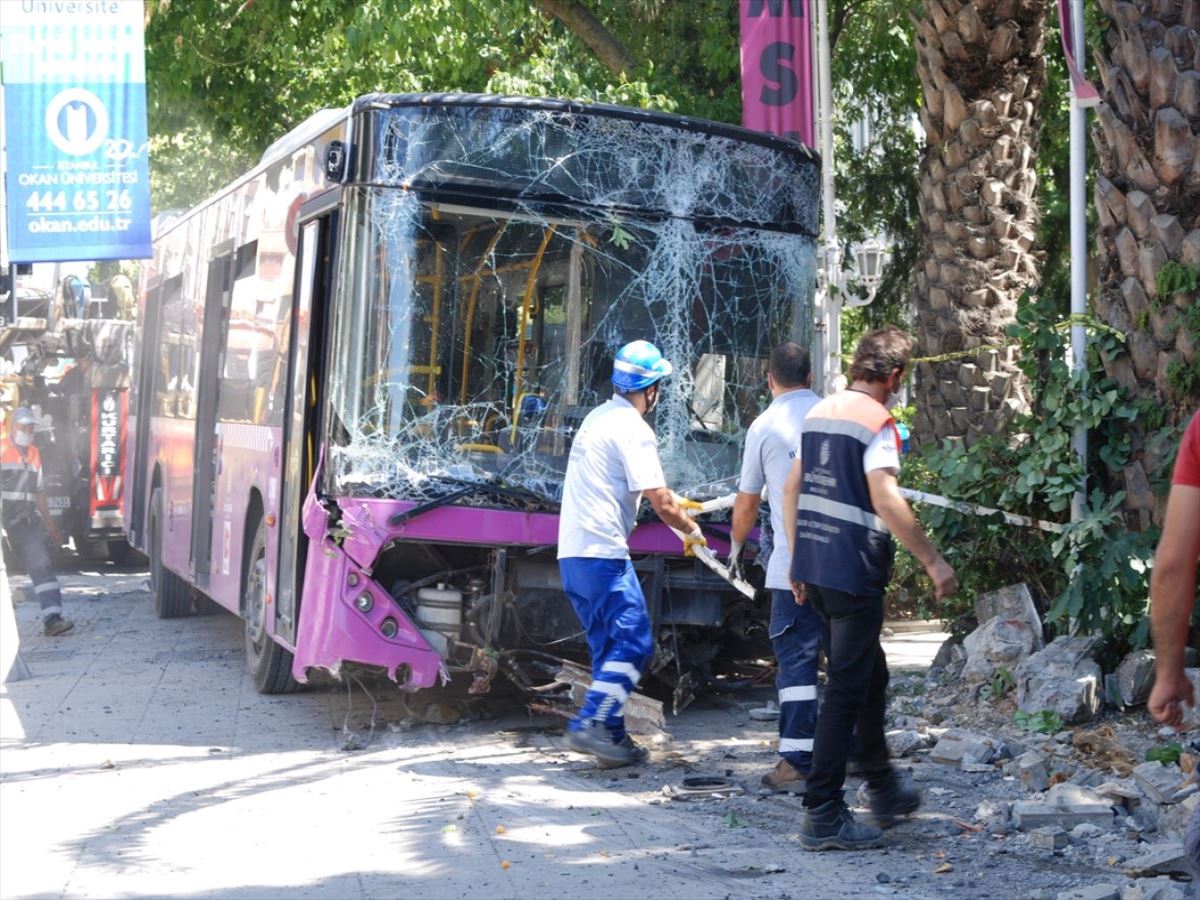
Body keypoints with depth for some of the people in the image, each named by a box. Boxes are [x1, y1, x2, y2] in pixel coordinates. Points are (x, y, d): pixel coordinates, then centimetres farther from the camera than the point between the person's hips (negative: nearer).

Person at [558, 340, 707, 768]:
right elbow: (659, 501, -14)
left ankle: (611, 735, 14)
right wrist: (691, 530, 3)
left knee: (610, 645, 14)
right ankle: (590, 724, -14)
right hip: (602, 552, -9)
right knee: (634, 642, -7)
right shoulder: (633, 429, -11)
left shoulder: (598, 418, 18)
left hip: (572, 552, 9)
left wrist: (675, 502, 38)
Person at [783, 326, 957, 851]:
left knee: (869, 675, 21)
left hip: (813, 566, 9)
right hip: (854, 571, -8)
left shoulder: (819, 412, 12)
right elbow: (885, 501, -23)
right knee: (846, 689, -3)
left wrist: (797, 558, 22)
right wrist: (932, 562, -18)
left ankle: (883, 791, 33)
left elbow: (792, 488, 16)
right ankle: (822, 817, -2)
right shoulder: (877, 421, -12)